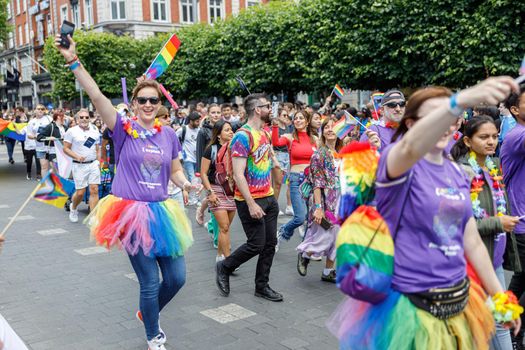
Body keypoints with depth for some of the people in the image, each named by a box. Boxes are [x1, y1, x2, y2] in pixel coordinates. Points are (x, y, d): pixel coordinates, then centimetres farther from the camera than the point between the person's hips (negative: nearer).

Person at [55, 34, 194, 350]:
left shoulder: (168, 134, 6)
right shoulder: (123, 129, -5)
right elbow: (96, 96, -18)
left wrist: (185, 183, -7)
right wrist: (73, 61, -28)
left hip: (162, 212, 4)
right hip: (131, 214, -4)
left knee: (177, 278, 8)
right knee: (151, 282, 2)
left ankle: (148, 313, 40)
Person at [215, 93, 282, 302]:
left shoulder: (265, 133, 11)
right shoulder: (243, 136, -16)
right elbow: (238, 175, -21)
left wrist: (271, 194, 17)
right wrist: (251, 204, -23)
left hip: (269, 197, 8)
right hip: (251, 200, -8)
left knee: (270, 244, 9)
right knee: (256, 245, -3)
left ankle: (262, 286, 22)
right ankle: (224, 268, 20)